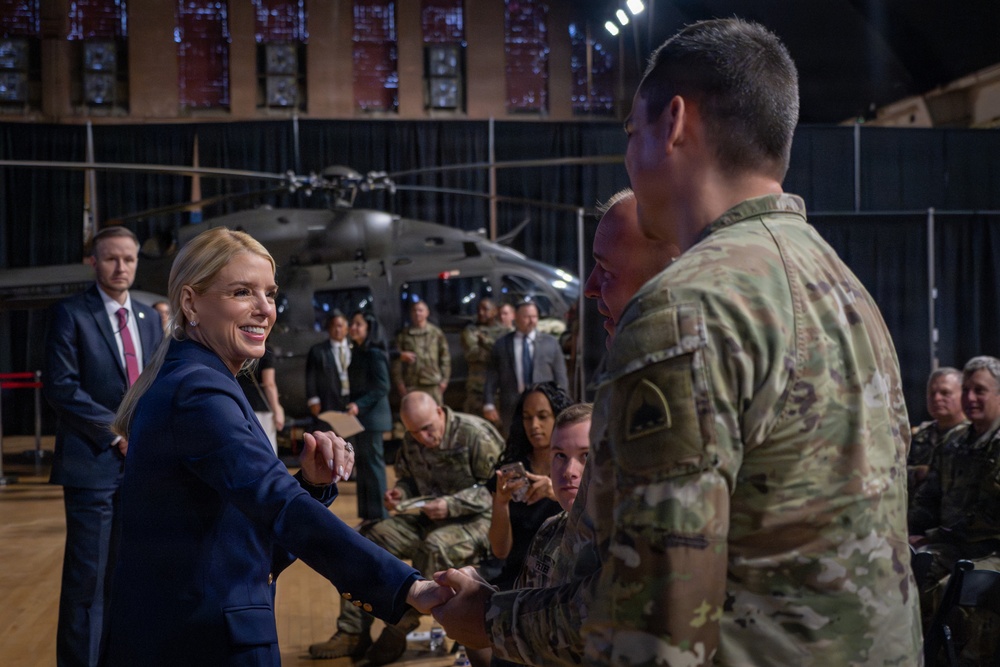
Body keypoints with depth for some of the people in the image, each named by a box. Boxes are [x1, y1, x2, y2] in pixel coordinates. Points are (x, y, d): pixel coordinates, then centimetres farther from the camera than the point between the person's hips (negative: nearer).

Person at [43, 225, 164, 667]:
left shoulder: (149, 318, 14)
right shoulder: (71, 314, -4)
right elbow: (60, 386, -12)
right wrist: (116, 432, -14)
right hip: (93, 463, -6)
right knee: (89, 576, -4)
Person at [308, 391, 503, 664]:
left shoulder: (476, 435, -15)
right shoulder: (412, 442, 8)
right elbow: (408, 479, 23)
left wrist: (451, 505, -25)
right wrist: (399, 492, -2)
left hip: (476, 519, -7)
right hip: (427, 518, 7)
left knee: (435, 546, -38)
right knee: (369, 537, -7)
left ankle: (400, 629, -21)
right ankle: (352, 634, -6)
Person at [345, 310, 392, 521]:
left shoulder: (375, 354, -12)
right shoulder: (358, 353, 14)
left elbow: (382, 387, -18)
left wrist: (360, 405, -24)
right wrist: (353, 406, 10)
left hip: (372, 416, -9)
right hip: (359, 417, 9)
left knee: (373, 463, -5)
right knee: (362, 464, 11)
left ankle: (379, 514, 0)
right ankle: (368, 514, 17)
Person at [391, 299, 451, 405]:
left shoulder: (436, 333, 7)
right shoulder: (403, 334, 5)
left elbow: (445, 356, 7)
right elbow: (397, 360, 4)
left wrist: (444, 379, 2)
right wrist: (399, 382, 0)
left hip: (433, 384, 0)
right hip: (411, 385, 0)